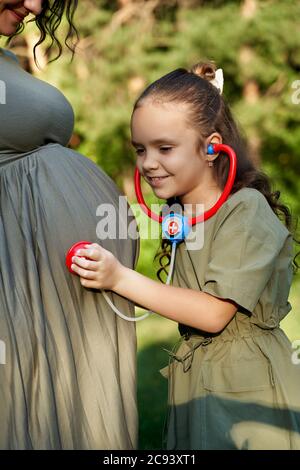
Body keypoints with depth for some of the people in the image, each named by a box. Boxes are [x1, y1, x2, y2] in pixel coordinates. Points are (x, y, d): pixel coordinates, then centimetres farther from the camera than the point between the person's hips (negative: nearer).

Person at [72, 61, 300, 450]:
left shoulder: (246, 209, -16)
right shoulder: (180, 214, 8)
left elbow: (214, 313, -20)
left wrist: (120, 278, -23)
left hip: (247, 388, -7)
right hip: (193, 384, 7)